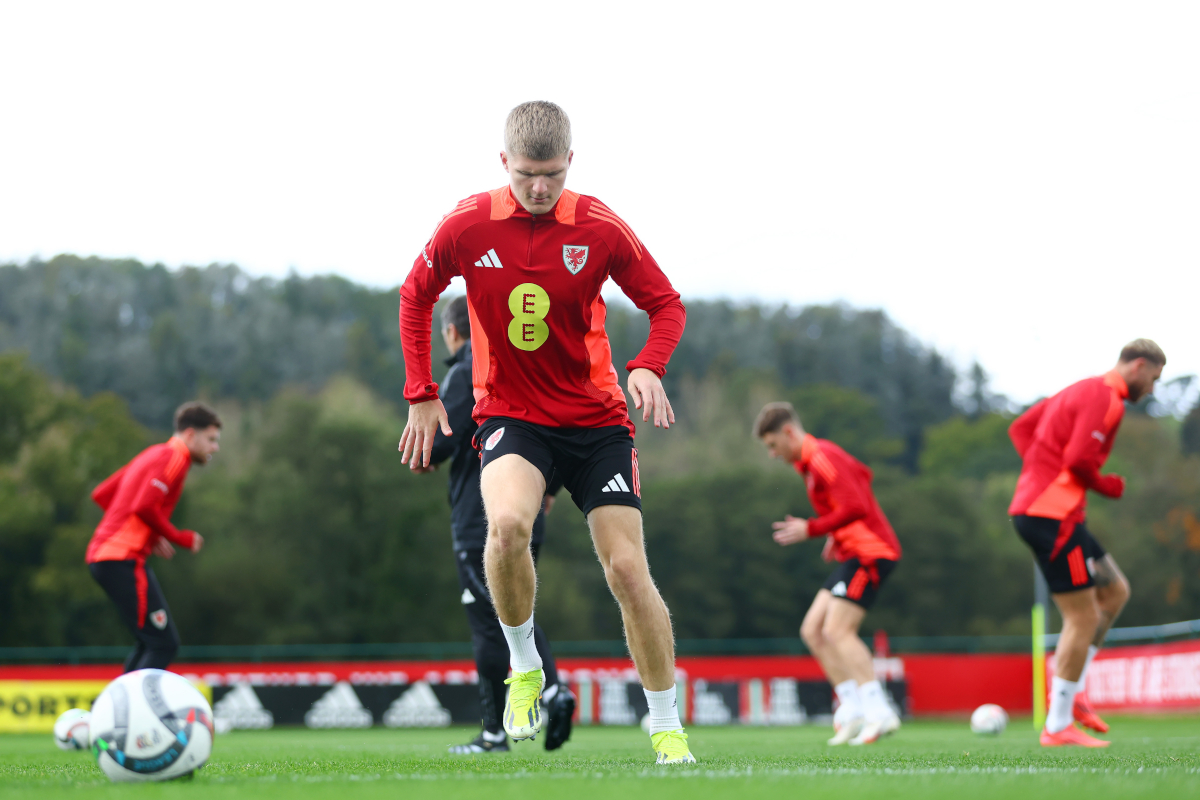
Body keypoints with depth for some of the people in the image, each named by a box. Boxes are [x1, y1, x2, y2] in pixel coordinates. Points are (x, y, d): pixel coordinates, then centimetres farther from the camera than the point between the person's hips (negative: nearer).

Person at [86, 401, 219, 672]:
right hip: (123, 560, -10)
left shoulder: (153, 454, 21)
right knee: (163, 644, -12)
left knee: (152, 643, 16)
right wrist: (181, 538, -8)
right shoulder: (172, 457, -8)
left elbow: (101, 494, 23)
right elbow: (144, 507, -22)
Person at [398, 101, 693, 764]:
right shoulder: (467, 225, -7)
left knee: (628, 568, -6)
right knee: (508, 524, -32)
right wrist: (421, 396, 6)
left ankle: (666, 726, 11)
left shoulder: (599, 228, -9)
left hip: (596, 418, 1)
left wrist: (648, 368, -18)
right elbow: (416, 297, 9)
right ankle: (524, 669, -7)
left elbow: (666, 304, 1)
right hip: (509, 413, -1)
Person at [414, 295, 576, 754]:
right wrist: (549, 488, 21)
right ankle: (553, 690, -8)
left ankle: (495, 732, 1)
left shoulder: (466, 374, -9)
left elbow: (441, 440, -17)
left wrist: (424, 458, 5)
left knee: (489, 625, -2)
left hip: (481, 522, -7)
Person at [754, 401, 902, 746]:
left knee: (837, 631, -17)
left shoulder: (821, 458, -15)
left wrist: (811, 529, -15)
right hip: (853, 553, 11)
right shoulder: (820, 455, 16)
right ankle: (853, 708, 1)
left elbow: (855, 508, -23)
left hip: (870, 553, -11)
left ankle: (879, 713, -20)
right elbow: (862, 474, 32)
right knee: (812, 630, 5)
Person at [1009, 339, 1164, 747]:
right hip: (1052, 515, -10)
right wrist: (1109, 486, -3)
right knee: (1084, 617, -6)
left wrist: (1041, 471, 13)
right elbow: (1079, 458, -22)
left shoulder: (1081, 391, 20)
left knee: (1115, 591, 17)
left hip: (1034, 509, 10)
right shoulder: (1105, 398, -12)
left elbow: (1021, 428, 23)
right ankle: (1058, 727, -1)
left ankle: (1069, 690, 13)